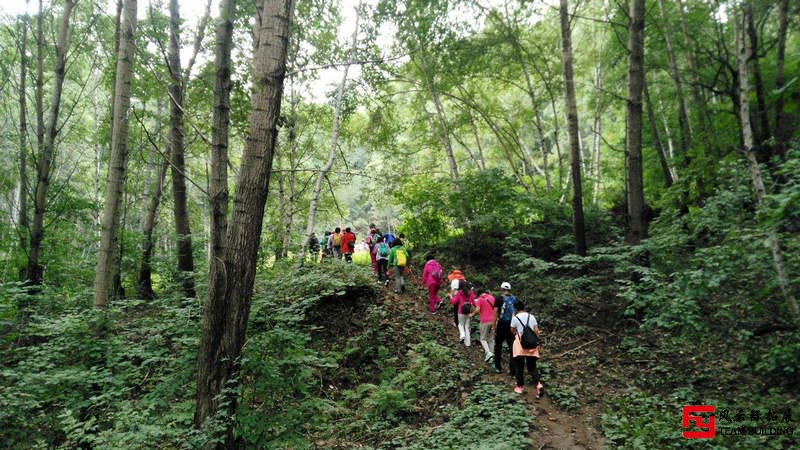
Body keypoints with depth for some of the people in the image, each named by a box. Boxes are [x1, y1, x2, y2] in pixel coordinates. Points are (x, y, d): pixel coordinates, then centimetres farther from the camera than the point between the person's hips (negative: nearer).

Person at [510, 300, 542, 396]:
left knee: (519, 366, 11)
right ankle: (538, 384, -12)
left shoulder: (515, 318, -6)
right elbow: (536, 331, 4)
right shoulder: (532, 317, 6)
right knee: (532, 366, 9)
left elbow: (512, 331, 6)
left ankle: (520, 386, 17)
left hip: (520, 344, -3)